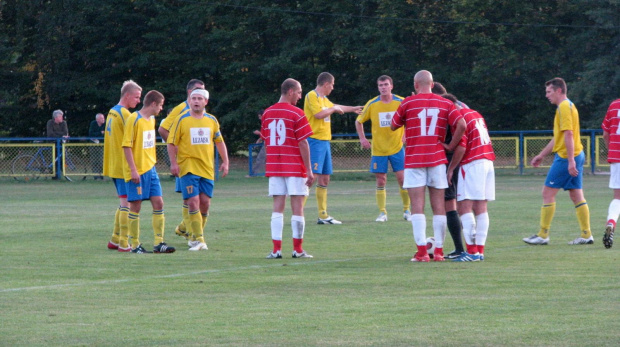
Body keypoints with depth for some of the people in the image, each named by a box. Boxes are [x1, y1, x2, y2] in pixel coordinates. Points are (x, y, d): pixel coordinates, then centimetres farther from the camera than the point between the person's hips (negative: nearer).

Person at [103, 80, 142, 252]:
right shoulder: (124, 114, -14)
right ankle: (124, 243, -8)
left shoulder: (112, 112, 15)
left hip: (114, 166, 9)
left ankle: (115, 240, 18)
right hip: (124, 166, -9)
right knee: (127, 203, -7)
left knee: (123, 203, 16)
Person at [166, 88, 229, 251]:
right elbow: (171, 143, 0)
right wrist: (173, 163, -11)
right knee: (193, 202, -13)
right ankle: (198, 239, -10)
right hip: (188, 167, -4)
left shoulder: (212, 120, 9)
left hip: (207, 168, 4)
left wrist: (225, 162, 11)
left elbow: (219, 141, 19)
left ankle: (196, 237, 18)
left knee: (205, 202, 3)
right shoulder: (182, 120, -1)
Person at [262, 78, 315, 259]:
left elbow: (266, 141, 13)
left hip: (273, 167, 5)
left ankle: (276, 249, -2)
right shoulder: (296, 114, -9)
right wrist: (309, 170, -8)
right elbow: (303, 144, -11)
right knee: (297, 207, 1)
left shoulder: (267, 114, 7)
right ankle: (298, 250, 4)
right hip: (295, 168, -4)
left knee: (278, 208, 4)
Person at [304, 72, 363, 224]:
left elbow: (336, 107, 41)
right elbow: (319, 113, -22)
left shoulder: (324, 99, 21)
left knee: (324, 179, 10)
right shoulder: (312, 96, -8)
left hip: (325, 141, 10)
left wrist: (353, 109, 53)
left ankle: (323, 216, 15)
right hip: (315, 141, -10)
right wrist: (333, 109, -6)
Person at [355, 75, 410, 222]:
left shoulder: (401, 102, -4)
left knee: (402, 178, -6)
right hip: (378, 149, 1)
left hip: (397, 148, -1)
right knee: (380, 181, 0)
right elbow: (359, 121, 11)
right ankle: (382, 213, 8)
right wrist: (362, 138, 1)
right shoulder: (372, 104, -2)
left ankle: (407, 210, 8)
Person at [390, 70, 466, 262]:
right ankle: (439, 251, 4)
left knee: (417, 205, -3)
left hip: (414, 160, -2)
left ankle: (422, 251, -12)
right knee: (438, 205, 6)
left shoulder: (408, 102, -2)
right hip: (437, 159, 2)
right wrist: (451, 146, 0)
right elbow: (461, 125, -8)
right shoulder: (445, 103, 5)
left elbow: (393, 126, 9)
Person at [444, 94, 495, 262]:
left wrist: (451, 168, -6)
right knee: (481, 208, 8)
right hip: (488, 161, 9)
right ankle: (480, 250, 7)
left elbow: (461, 147, -16)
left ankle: (472, 251, -16)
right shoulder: (476, 114, 18)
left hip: (472, 164, -9)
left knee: (465, 207, -9)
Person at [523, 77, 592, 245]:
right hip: (577, 156, 10)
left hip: (565, 157, -10)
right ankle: (586, 235, 6)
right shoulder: (568, 106, 20)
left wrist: (570, 161, -25)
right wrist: (541, 155, 29)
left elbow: (568, 134, -20)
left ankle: (543, 235, -2)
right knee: (576, 195, 8)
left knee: (548, 193, -4)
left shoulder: (564, 107, -12)